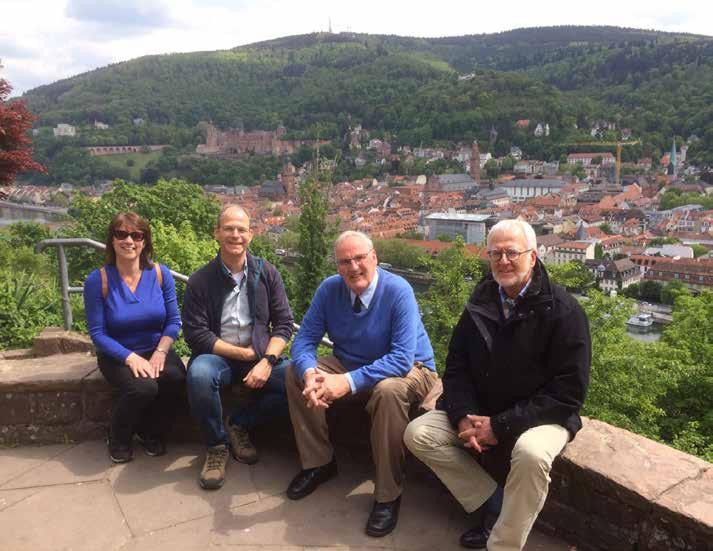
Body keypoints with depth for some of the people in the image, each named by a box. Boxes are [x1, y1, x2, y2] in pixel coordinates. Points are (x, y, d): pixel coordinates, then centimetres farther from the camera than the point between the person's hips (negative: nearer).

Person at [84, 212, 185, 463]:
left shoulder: (160, 274, -4)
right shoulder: (98, 280, -11)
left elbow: (173, 321, -1)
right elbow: (97, 332, -10)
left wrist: (160, 352, -17)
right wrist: (131, 358, -23)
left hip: (156, 349, 3)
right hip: (117, 354, -2)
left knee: (175, 377, -29)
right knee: (142, 387, -31)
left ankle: (152, 433, 3)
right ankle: (118, 438, 4)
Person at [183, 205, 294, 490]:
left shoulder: (267, 273, 1)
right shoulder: (200, 280, -5)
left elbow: (284, 323, -1)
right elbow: (196, 334, -9)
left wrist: (267, 361, -18)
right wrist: (245, 354, -13)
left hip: (260, 355, 2)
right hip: (218, 356, -1)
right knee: (199, 375, -35)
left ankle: (240, 424, 1)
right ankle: (216, 445, -7)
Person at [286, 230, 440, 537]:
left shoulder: (398, 291, -24)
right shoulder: (329, 289, -10)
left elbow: (402, 359, -30)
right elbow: (304, 341, -9)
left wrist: (349, 382, -39)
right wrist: (309, 373, -32)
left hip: (406, 371, -5)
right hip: (350, 365, 5)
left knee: (389, 391, -38)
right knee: (295, 373, -12)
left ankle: (388, 495, -17)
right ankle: (318, 463, 5)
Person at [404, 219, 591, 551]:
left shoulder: (562, 310, -16)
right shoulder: (480, 303, 1)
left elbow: (568, 391, -18)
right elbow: (456, 366, 5)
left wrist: (501, 426, -23)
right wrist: (463, 417, -14)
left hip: (541, 415, -5)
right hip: (479, 409, 5)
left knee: (531, 453, -37)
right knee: (418, 434, -10)